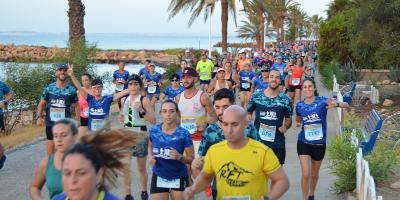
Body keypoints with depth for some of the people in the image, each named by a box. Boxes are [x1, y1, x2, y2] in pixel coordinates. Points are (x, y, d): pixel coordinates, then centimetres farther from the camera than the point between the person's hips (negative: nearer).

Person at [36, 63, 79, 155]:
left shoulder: (71, 90, -1)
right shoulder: (49, 88, 2)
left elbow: (76, 106, 7)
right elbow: (42, 103, 7)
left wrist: (77, 120, -3)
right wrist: (39, 117, -5)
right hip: (50, 123, 1)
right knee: (50, 146, 9)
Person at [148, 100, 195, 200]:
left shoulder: (184, 134, -16)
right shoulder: (154, 131, -7)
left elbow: (191, 159, -9)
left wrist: (179, 157, -28)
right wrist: (151, 156, -3)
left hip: (179, 178, -2)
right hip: (159, 177, 2)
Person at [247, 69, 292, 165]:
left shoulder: (285, 100, -1)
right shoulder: (256, 96, -1)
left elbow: (288, 119, 8)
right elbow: (248, 112, 12)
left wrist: (285, 126, -13)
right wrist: (248, 117, -10)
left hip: (277, 143, 0)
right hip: (257, 140, 0)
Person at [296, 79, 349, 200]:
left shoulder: (322, 101, -10)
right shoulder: (300, 105, -3)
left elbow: (347, 105, -15)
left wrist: (336, 104, -37)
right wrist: (297, 124, -7)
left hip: (319, 144, 0)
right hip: (304, 143, 0)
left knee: (314, 174, 18)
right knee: (305, 174, -11)